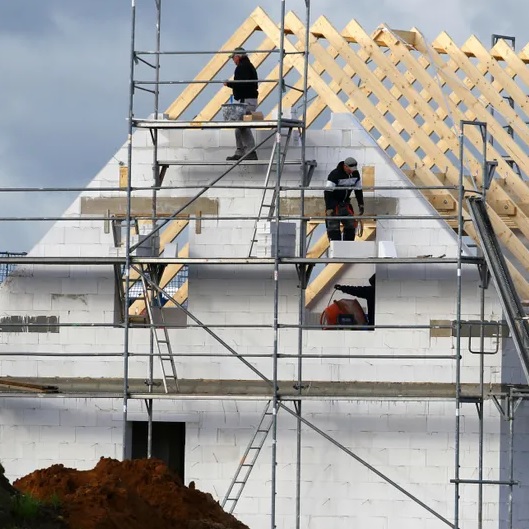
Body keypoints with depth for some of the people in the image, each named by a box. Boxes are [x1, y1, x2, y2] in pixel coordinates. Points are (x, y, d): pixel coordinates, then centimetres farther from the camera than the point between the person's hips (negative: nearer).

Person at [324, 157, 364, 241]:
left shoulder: (355, 174, -3)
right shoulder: (335, 174, -24)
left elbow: (358, 190, 10)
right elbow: (327, 193, -25)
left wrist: (361, 205, 7)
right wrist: (329, 209, -30)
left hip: (345, 203, 6)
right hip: (333, 203, -6)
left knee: (351, 225, 3)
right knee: (333, 227, -11)